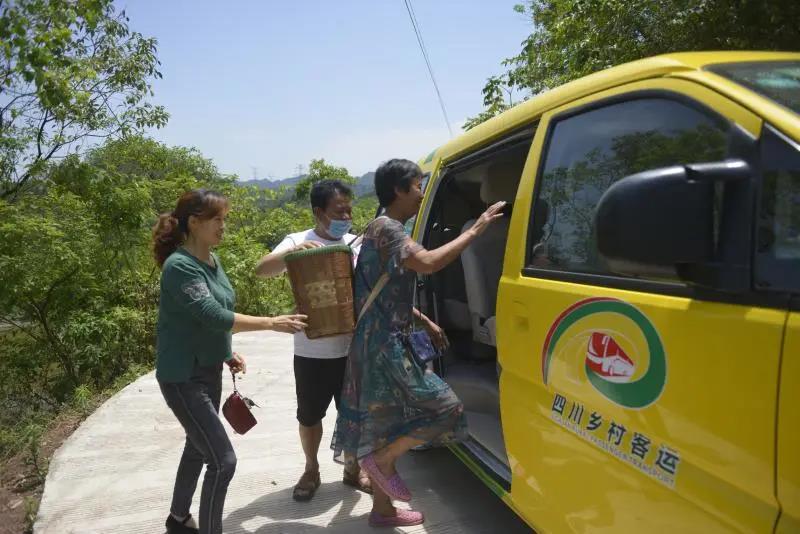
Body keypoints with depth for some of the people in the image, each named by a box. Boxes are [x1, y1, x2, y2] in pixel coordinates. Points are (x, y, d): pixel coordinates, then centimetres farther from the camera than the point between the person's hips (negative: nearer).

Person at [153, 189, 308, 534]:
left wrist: (227, 353, 10)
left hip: (209, 371, 9)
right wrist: (272, 323, -28)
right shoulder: (180, 266, -22)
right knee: (223, 460, -9)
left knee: (198, 448, 23)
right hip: (183, 377, -9)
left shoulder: (212, 260, 6)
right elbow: (213, 316, -30)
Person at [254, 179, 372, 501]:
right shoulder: (298, 241, -6)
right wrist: (293, 252, -35)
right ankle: (311, 471, 37)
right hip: (312, 351, -2)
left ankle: (352, 470, 36)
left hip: (352, 348, 3)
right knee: (309, 416, 14)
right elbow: (262, 270, -18)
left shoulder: (357, 244, 3)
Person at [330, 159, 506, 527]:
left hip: (379, 344, 10)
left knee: (385, 425, 16)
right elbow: (428, 263, -32)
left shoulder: (384, 229, 18)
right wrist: (476, 229, -24)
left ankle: (383, 509, 28)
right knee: (442, 409, -5)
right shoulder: (387, 228, -14)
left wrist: (424, 322, 22)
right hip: (384, 346, -10)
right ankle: (381, 460, 7)